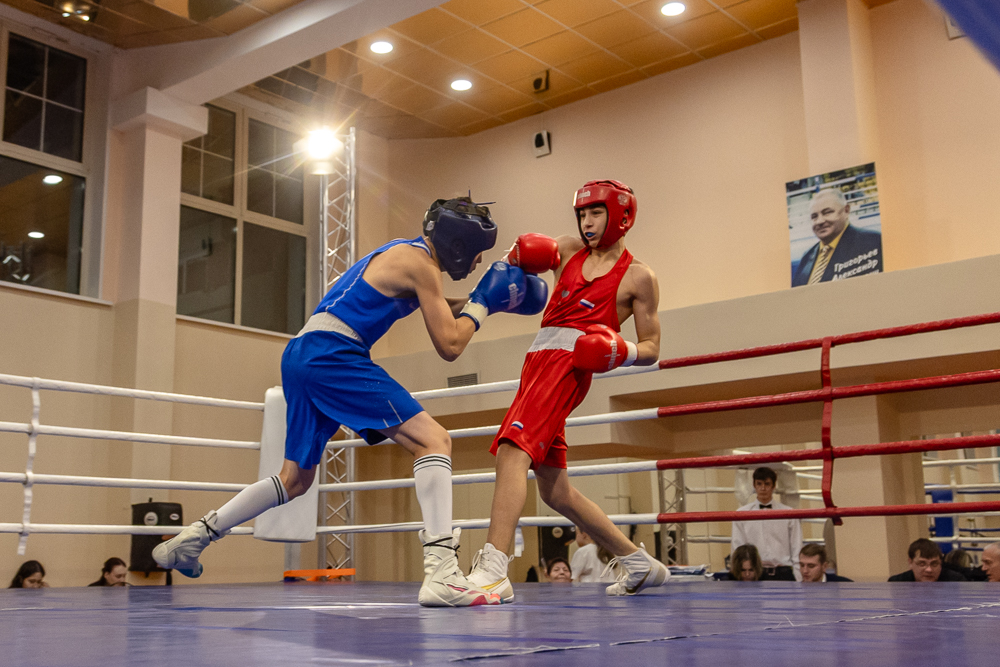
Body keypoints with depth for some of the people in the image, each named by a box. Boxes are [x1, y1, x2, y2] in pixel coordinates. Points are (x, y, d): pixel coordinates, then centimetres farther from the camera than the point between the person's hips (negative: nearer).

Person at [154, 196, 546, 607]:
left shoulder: (404, 253, 22)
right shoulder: (420, 262, -6)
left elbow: (439, 311, 38)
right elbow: (449, 346, -7)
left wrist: (485, 300, 27)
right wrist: (481, 303, 6)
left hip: (300, 355, 10)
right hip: (330, 352, -10)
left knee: (295, 479, 21)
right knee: (433, 439, -13)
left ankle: (196, 535, 25)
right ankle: (441, 573, -24)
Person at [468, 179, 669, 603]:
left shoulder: (638, 277, 7)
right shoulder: (568, 251, 21)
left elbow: (651, 349, 7)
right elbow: (514, 269, 27)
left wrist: (620, 351, -15)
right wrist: (520, 256, 4)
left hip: (569, 361, -7)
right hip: (538, 358, 7)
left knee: (512, 450, -27)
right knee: (555, 491, 10)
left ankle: (492, 572, -35)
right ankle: (638, 563, 24)